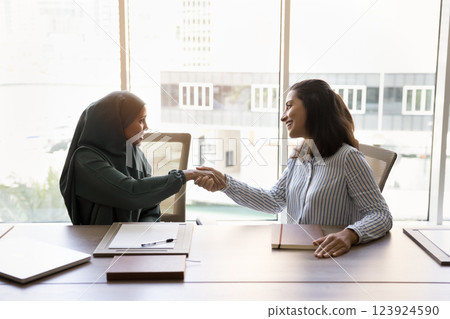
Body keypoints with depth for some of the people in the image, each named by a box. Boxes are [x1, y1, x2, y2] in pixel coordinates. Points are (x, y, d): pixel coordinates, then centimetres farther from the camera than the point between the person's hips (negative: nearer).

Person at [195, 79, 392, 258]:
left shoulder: (347, 158, -13)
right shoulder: (299, 157, 10)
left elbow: (382, 215, -14)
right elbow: (274, 202, 13)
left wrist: (349, 235, -35)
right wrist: (225, 183, 5)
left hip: (328, 260, -6)